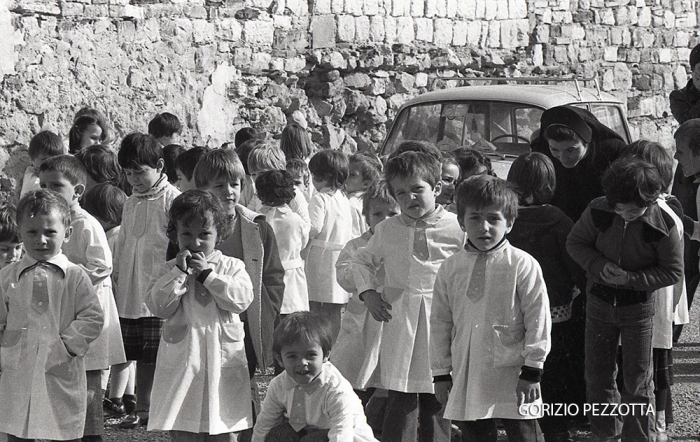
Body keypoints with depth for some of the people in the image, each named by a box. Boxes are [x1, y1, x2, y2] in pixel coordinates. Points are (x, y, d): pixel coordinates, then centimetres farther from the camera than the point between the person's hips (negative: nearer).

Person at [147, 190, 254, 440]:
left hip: (223, 361, 0)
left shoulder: (232, 267, 5)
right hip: (182, 363, 0)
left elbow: (241, 299, -12)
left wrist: (207, 274, -12)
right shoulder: (168, 271, 7)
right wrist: (180, 272, -12)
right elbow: (158, 306, -7)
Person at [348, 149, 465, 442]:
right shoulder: (386, 231, 8)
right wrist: (368, 292, 10)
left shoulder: (458, 228, -3)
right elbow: (360, 261, 25)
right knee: (400, 401, -2)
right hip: (399, 327, 2)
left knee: (436, 405, 7)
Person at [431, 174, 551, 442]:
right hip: (467, 379, 4)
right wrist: (441, 373, 9)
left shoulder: (522, 265, -6)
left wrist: (532, 370, -7)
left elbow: (538, 320, -5)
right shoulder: (450, 269, 6)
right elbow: (440, 322, 11)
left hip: (512, 377, -4)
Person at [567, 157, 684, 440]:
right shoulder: (598, 211, -15)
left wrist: (630, 278, -23)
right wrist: (598, 265, -20)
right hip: (600, 301, 3)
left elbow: (673, 272, -12)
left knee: (637, 380, 3)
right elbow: (575, 242, 0)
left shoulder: (663, 224, -21)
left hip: (638, 307, -3)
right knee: (597, 374, 14)